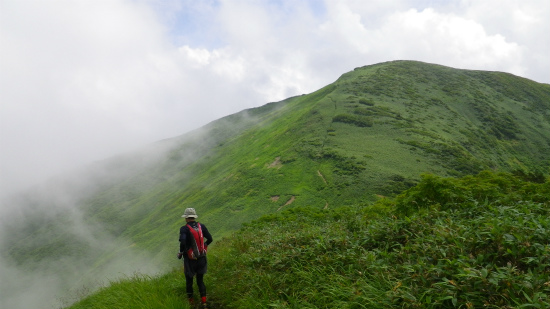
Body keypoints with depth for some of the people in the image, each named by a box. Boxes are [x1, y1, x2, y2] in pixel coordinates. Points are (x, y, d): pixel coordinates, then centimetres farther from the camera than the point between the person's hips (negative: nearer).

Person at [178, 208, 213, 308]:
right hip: (201, 258, 4)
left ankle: (190, 301, 25)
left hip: (190, 259, -3)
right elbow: (210, 239, 0)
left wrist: (181, 253, -11)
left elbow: (183, 243, -28)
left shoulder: (184, 229, -15)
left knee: (189, 280, 15)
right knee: (200, 280, 15)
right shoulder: (201, 226, -2)